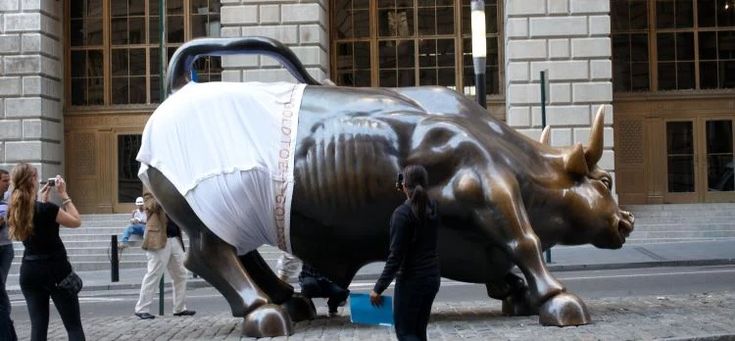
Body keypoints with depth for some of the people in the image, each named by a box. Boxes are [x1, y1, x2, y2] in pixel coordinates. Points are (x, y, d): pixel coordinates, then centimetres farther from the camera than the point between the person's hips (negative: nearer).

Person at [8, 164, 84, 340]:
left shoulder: (13, 210, 1)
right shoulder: (47, 209, -18)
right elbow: (76, 221, -5)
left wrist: (43, 200, 17)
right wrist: (64, 194, -4)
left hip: (29, 271, 6)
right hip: (56, 270, -6)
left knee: (38, 326, 9)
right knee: (74, 326, 2)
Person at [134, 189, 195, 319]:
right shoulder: (150, 194, 0)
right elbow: (152, 205, -20)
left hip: (175, 240, 7)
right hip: (159, 240, -7)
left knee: (180, 274, 10)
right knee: (153, 275, -7)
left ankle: (179, 308, 19)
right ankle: (142, 309, 0)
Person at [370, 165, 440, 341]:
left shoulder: (402, 213, -18)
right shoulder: (432, 207, 2)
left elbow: (396, 256, -20)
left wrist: (378, 288, -14)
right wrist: (408, 193, 23)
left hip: (411, 280, -7)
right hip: (432, 277, 7)